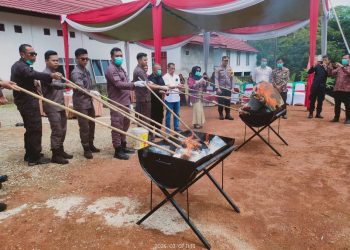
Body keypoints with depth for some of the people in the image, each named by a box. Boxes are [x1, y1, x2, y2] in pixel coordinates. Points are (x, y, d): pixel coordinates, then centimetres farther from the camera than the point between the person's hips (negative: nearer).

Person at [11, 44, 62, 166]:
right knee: (35, 129, -7)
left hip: (25, 101, 11)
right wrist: (51, 75, -52)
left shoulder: (18, 65, 19)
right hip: (28, 102, -11)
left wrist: (34, 86, 7)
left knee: (30, 129, 16)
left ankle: (29, 155, 25)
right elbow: (33, 74, -36)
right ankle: (35, 157, -2)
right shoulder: (21, 66, -16)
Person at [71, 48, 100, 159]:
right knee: (84, 127, -2)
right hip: (81, 104, -8)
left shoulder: (86, 70, 13)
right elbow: (80, 89, -27)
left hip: (89, 102, 9)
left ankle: (91, 145, 28)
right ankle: (86, 149, 9)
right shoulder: (76, 73, -15)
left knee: (91, 125, 15)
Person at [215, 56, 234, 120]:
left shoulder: (230, 68, 6)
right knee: (221, 102, 3)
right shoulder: (218, 69, -2)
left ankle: (228, 114, 15)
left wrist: (232, 87, 3)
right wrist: (217, 88, -14)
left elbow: (232, 78, 8)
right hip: (221, 88, -2)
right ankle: (221, 114, 15)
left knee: (228, 102, 5)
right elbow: (216, 79, -6)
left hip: (228, 88, 3)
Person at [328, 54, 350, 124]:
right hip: (337, 89, 5)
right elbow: (332, 73, 9)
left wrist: (342, 66, -25)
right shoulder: (339, 68, 17)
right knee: (337, 104, 9)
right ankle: (336, 117, 18)